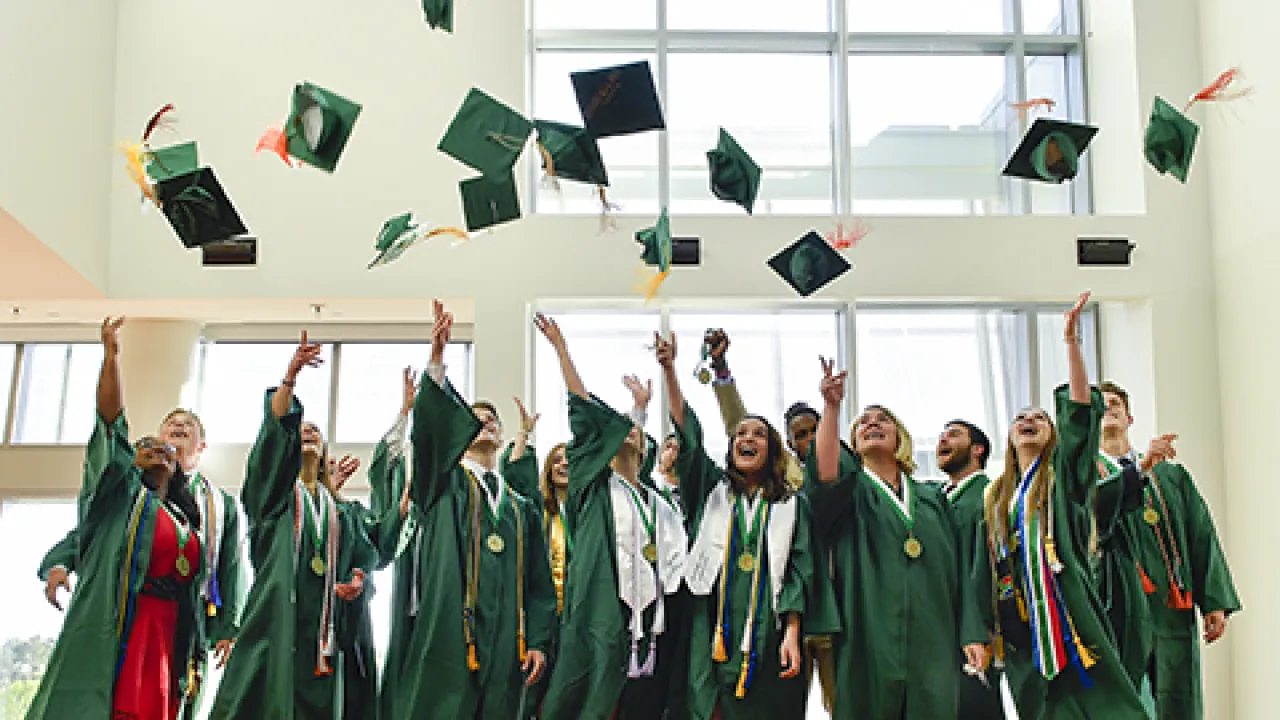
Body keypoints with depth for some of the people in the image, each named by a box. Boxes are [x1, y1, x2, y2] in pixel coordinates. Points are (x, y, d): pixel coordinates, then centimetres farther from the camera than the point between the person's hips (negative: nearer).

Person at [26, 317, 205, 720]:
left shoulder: (185, 521, 26)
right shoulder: (122, 495, 13)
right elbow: (110, 420, 1)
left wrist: (191, 661, 15)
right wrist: (111, 355, -8)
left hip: (165, 638, 5)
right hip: (113, 632, -5)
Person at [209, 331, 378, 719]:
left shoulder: (338, 508, 24)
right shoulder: (275, 491, 11)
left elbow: (363, 552, 21)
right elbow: (275, 430, -5)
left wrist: (357, 579, -3)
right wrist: (290, 376, -17)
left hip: (322, 622, 4)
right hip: (278, 611, -4)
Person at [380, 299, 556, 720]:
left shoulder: (521, 507, 20)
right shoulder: (443, 485, 11)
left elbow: (538, 582, 15)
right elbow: (430, 426, -8)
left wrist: (538, 642, 3)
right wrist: (437, 362, -22)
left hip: (504, 648, 3)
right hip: (446, 635, -3)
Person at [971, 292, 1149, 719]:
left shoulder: (1064, 475, 7)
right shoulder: (997, 497, 19)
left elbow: (1080, 410, -7)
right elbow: (985, 573, 16)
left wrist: (1070, 341, -14)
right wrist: (985, 633, 8)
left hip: (1069, 614, -4)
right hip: (1019, 625, 4)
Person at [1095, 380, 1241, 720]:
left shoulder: (1171, 474, 21)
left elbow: (1202, 535, 12)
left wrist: (1216, 602, 2)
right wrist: (1143, 467, -21)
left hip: (1172, 603, 3)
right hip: (1119, 604, -3)